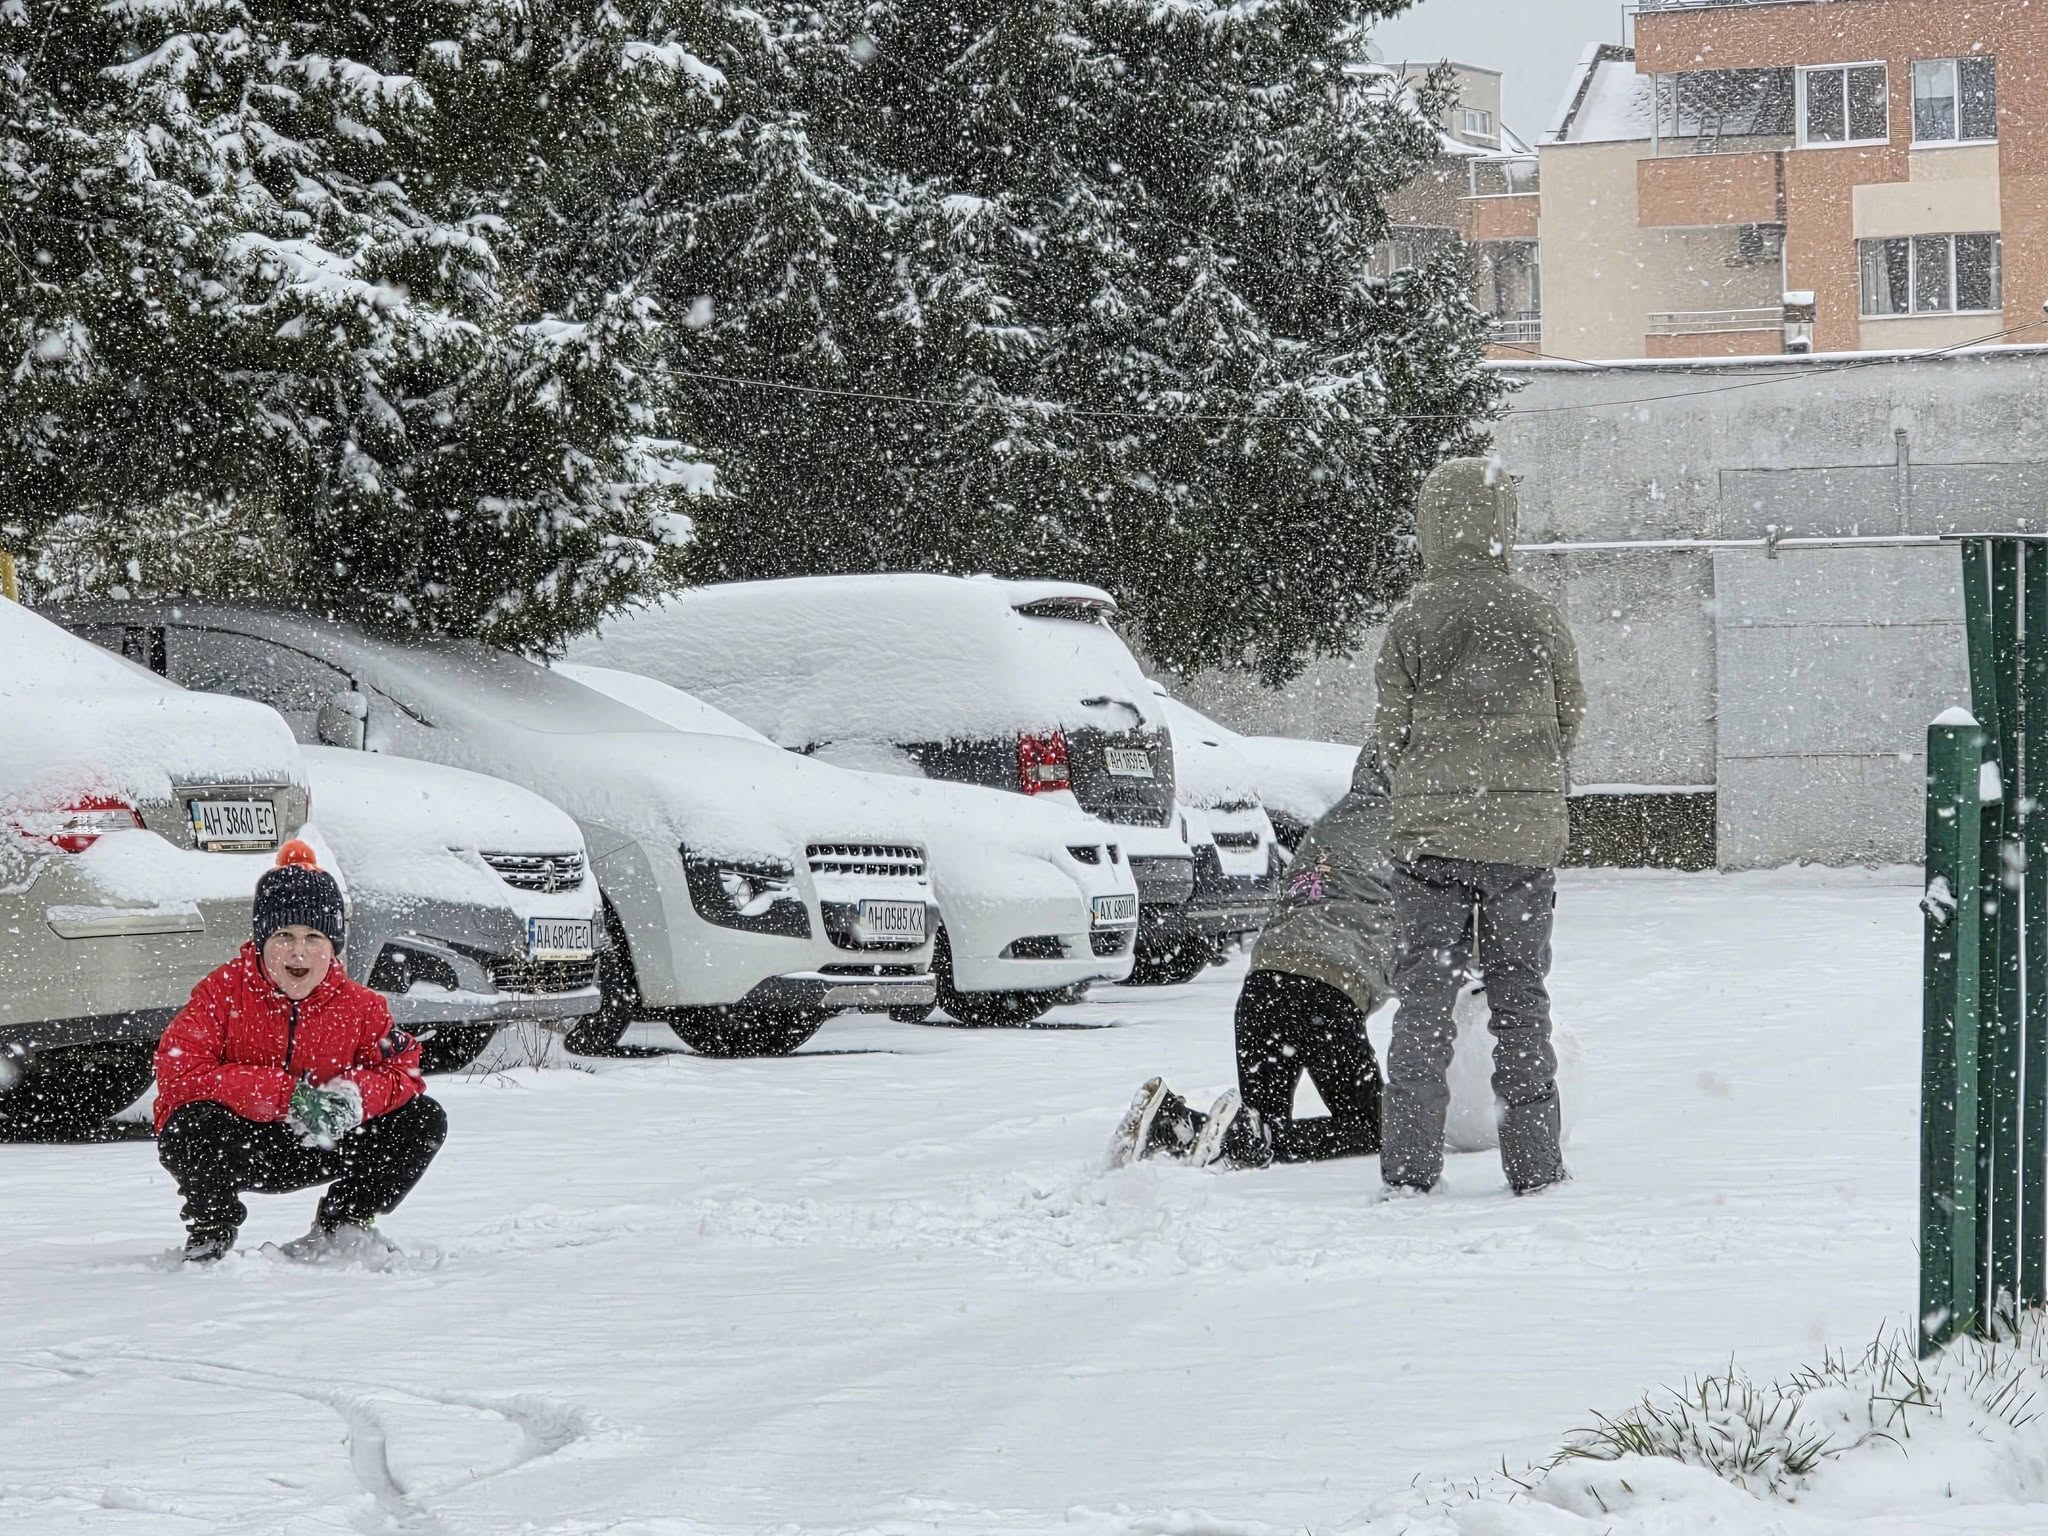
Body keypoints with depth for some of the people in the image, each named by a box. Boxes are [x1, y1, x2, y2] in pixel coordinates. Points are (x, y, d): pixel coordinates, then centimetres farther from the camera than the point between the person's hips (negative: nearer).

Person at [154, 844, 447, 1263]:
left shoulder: (358, 1006, -3)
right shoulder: (222, 992, -16)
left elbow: (402, 1072, -1)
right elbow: (178, 1072, -28)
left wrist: (354, 1096, -27)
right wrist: (286, 1096, -34)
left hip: (314, 1151, 4)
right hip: (232, 1149, -4)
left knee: (425, 1121, -7)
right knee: (196, 1125, -40)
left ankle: (343, 1229, 12)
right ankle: (210, 1236, -7)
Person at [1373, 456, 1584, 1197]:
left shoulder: (1410, 623, -7)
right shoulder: (1538, 619, -3)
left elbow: (1392, 736, -1)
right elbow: (1569, 721, 7)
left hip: (1431, 831, -1)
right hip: (1526, 833, 1)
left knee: (1424, 998, 3)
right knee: (1520, 997, 10)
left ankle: (1410, 1165, -1)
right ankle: (1533, 1163, 11)